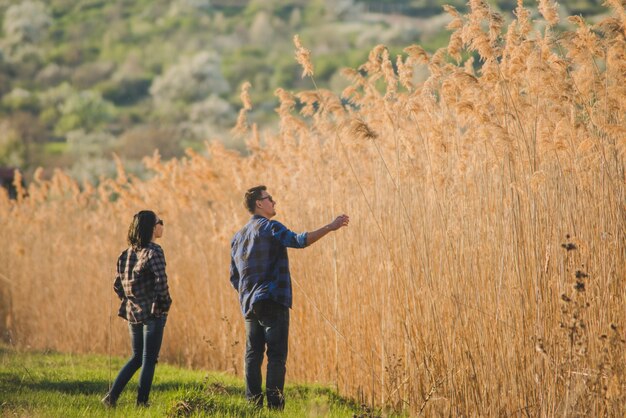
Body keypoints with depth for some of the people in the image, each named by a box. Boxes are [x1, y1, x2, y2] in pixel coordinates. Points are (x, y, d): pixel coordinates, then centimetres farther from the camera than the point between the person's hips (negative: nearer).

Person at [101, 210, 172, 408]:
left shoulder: (127, 253, 8)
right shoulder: (153, 251, -14)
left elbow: (117, 284, 10)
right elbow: (161, 281, -25)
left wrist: (129, 301, 16)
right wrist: (164, 302, -11)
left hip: (132, 313, 7)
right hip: (152, 314, -7)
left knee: (136, 357, 18)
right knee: (149, 360, 3)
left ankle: (112, 396, 10)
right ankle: (141, 403, 5)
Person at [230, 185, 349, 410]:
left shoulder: (238, 237, 18)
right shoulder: (269, 227, -6)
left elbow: (234, 277, 20)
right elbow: (298, 240, -24)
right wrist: (330, 227, -27)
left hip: (249, 305, 8)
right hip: (272, 301, -8)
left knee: (253, 355, 8)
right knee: (276, 355, -8)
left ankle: (254, 402, 6)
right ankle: (274, 403, -13)